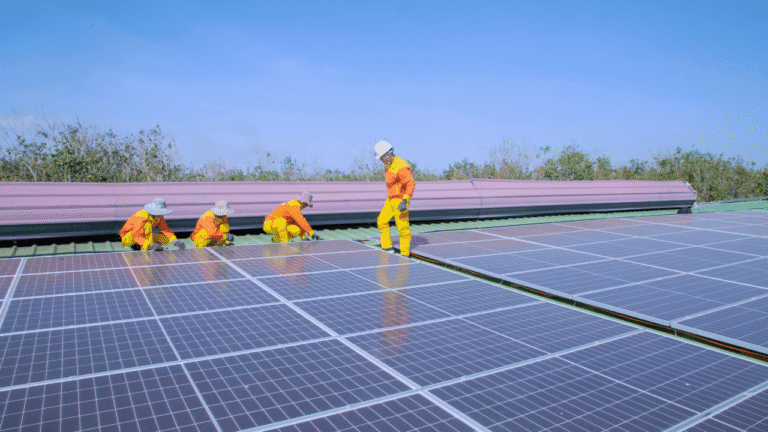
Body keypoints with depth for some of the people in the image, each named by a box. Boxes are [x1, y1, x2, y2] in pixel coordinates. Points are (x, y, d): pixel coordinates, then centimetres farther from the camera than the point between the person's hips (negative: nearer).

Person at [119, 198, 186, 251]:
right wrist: (151, 245, -55)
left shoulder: (159, 216, -11)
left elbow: (165, 229, -15)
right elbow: (137, 236, -41)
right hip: (128, 237, -8)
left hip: (143, 235, 8)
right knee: (148, 225, -34)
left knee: (165, 240, -5)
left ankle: (137, 246, 3)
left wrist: (175, 241, -31)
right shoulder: (142, 217, -34)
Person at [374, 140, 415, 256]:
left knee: (403, 227, -1)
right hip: (390, 200, 9)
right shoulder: (389, 165, 8)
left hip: (400, 201, -9)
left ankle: (405, 254, 11)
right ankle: (387, 248, 19)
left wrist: (404, 201, -36)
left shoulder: (401, 167, -22)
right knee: (381, 221, 11)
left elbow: (411, 184, -29)